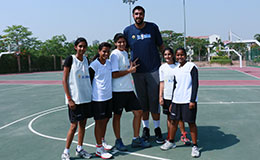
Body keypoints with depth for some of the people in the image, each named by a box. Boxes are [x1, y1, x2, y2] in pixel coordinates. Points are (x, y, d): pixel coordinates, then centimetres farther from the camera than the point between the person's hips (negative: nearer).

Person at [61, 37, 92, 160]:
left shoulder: (86, 60, 9)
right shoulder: (70, 59, -8)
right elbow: (64, 80, -9)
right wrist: (69, 99, -14)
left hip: (87, 97, 6)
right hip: (75, 98, -6)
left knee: (83, 123, 11)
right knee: (74, 125, -1)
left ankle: (79, 149, 24)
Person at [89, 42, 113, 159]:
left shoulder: (109, 63, 7)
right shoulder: (94, 65, -12)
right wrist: (91, 94, -5)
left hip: (109, 96, 6)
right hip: (98, 98, -6)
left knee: (105, 120, 13)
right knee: (99, 122, 0)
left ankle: (102, 142, 29)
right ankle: (99, 149, 10)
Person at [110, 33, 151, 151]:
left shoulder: (125, 53, 15)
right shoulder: (114, 55, -11)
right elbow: (114, 74, -18)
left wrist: (131, 67, 10)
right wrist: (129, 70, -13)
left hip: (129, 89, 8)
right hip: (118, 91, -8)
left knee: (138, 112, 8)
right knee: (117, 115, 5)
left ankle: (136, 139, 20)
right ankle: (118, 141, 20)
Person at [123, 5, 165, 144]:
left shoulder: (153, 27, 2)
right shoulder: (128, 31, 5)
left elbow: (161, 46, 9)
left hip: (154, 70, -1)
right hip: (137, 71, 1)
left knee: (154, 100, 0)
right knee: (142, 101, 8)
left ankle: (157, 129, 14)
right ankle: (145, 129, 21)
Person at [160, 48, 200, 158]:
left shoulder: (191, 67, -6)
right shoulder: (176, 69, 13)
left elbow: (195, 84, -9)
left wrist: (192, 100, -15)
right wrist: (172, 102, 18)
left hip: (188, 101, -6)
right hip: (176, 100, 6)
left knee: (191, 122, -1)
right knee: (174, 121, 12)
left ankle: (195, 146, 11)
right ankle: (171, 142, 29)